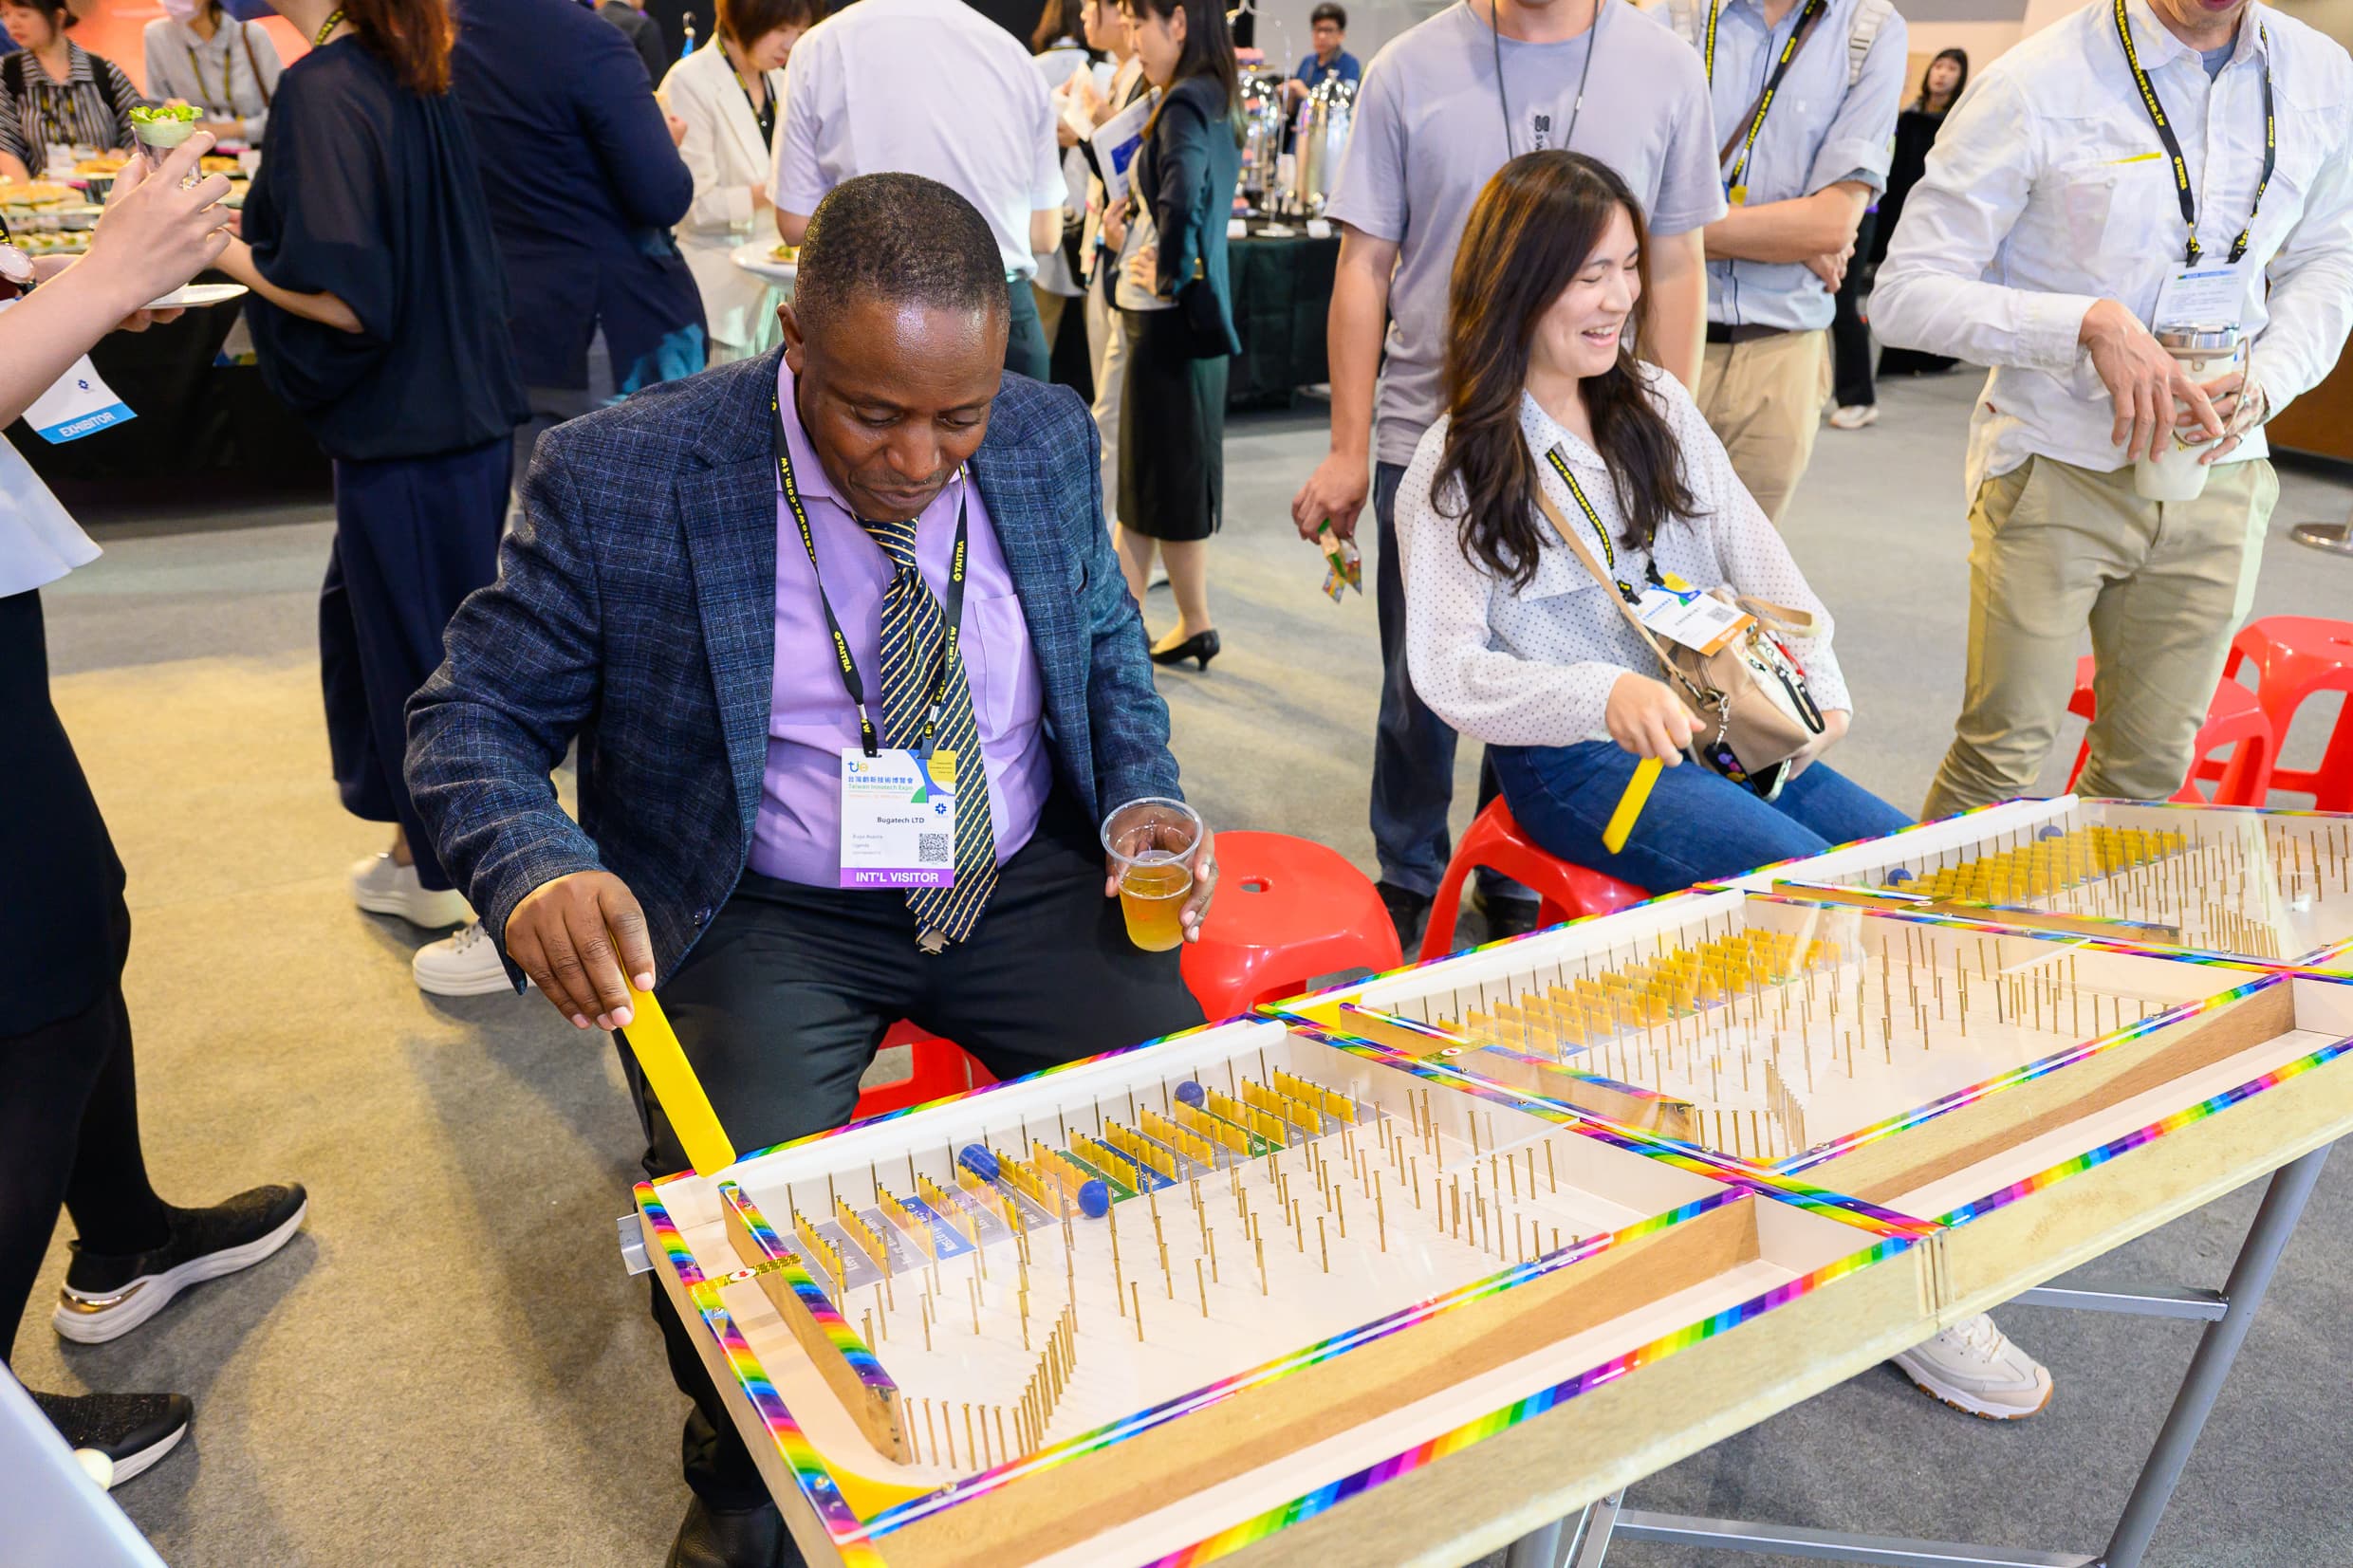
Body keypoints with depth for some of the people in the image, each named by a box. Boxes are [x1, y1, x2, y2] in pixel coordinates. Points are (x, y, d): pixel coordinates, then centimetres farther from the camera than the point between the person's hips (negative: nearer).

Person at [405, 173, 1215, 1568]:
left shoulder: (1053, 442, -2)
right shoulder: (619, 482, -14)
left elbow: (1109, 644, 14)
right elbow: (475, 714, -6)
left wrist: (1147, 806, -4)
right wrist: (535, 873, -27)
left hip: (1027, 885, 3)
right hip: (764, 918, -2)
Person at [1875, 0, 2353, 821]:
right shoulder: (2035, 84, -11)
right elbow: (1908, 292, -13)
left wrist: (2265, 381, -3)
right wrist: (2092, 323, -24)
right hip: (2056, 468, -5)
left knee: (2150, 768, 11)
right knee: (2001, 758, -4)